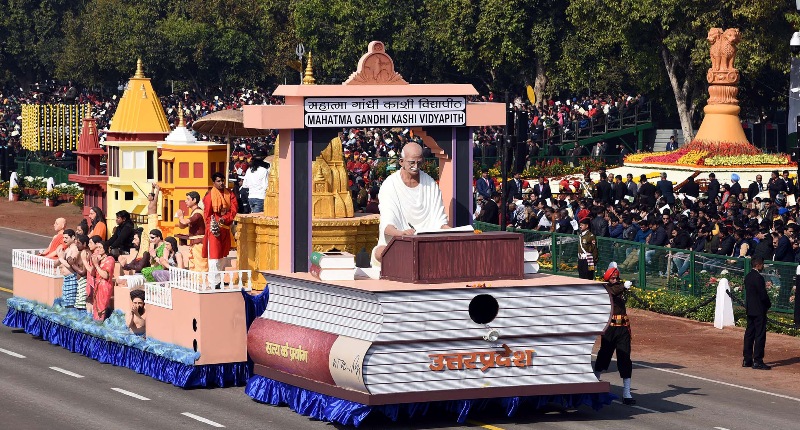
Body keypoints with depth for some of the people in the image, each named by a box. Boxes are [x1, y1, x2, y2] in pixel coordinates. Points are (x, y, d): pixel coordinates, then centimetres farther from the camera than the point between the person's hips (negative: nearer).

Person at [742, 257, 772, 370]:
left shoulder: (748, 276, 9)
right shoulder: (758, 277, -19)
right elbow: (763, 295, -20)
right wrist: (769, 304, 0)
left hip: (750, 309, 9)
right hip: (759, 310, -9)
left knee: (749, 334, 13)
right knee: (760, 335, -5)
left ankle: (747, 360, 18)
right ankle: (757, 361, -5)